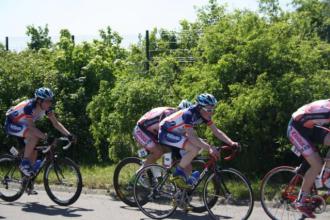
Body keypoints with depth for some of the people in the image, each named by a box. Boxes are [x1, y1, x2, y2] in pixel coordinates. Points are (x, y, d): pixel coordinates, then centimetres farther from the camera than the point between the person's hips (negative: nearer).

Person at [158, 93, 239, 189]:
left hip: (177, 134, 9)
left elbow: (216, 131, -5)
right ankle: (178, 173, -13)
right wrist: (209, 148, -47)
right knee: (194, 148, -28)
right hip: (166, 133, -9)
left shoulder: (205, 115, -6)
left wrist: (231, 143, -19)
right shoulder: (189, 114, -31)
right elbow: (191, 136, -38)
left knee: (187, 168, 4)